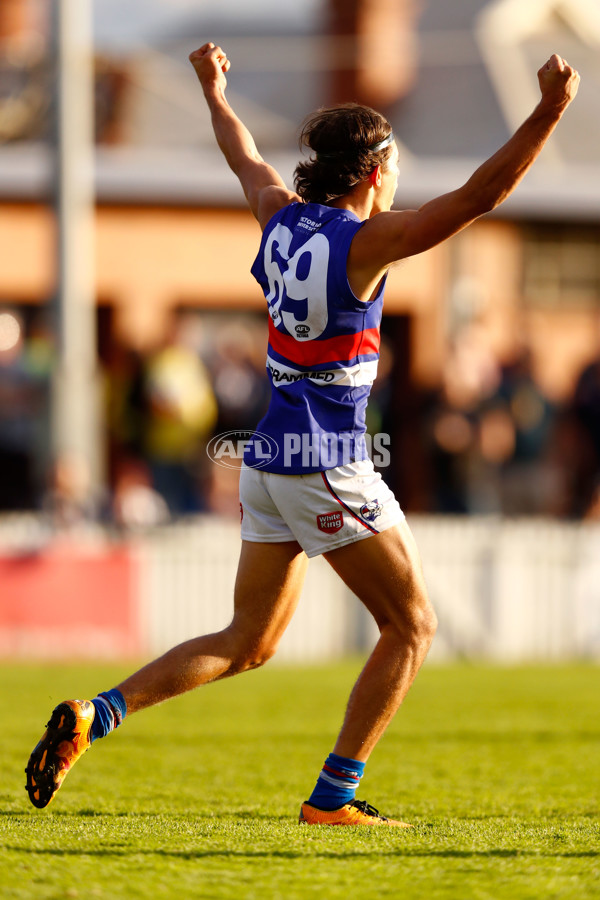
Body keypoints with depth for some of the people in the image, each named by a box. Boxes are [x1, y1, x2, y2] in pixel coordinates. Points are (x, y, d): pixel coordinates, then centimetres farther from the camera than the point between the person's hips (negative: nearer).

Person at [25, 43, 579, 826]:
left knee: (248, 644, 15)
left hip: (269, 460, 8)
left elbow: (245, 158, 27)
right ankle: (333, 797, 2)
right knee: (411, 625, 4)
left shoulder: (283, 217, 5)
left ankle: (94, 716, 2)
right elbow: (481, 196, -22)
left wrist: (214, 92, 46)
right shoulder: (366, 242, -14)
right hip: (327, 470, -8)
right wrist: (548, 114, -25)